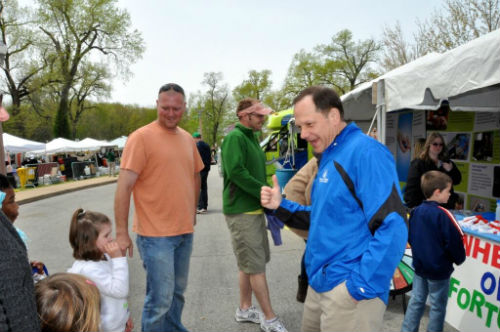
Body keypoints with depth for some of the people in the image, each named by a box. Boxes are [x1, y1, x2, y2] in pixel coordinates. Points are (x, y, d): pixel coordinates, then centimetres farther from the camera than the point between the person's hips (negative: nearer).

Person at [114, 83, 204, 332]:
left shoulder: (188, 139, 9)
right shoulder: (141, 137, -12)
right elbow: (123, 187, -15)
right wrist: (122, 233, -17)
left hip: (185, 232, 7)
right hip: (156, 234, -6)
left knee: (177, 292, 19)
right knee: (160, 299, -1)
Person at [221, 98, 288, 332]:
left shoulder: (252, 137, 16)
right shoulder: (234, 137, -13)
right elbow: (236, 172, -23)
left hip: (254, 209, 9)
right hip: (241, 211, -9)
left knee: (248, 263, 17)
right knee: (256, 266, -3)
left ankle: (245, 309, 30)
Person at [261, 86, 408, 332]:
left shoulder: (365, 152, -18)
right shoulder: (329, 157, 11)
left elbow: (392, 226, -24)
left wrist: (362, 286, -22)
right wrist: (281, 206, 6)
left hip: (348, 291, -9)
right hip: (319, 284, 9)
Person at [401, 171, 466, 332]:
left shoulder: (415, 212, -1)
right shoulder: (442, 214, -21)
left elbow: (410, 237, 9)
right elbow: (455, 241, -17)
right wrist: (459, 258, 0)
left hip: (420, 266, 6)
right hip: (439, 269, -6)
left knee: (416, 301, 15)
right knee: (438, 306, 10)